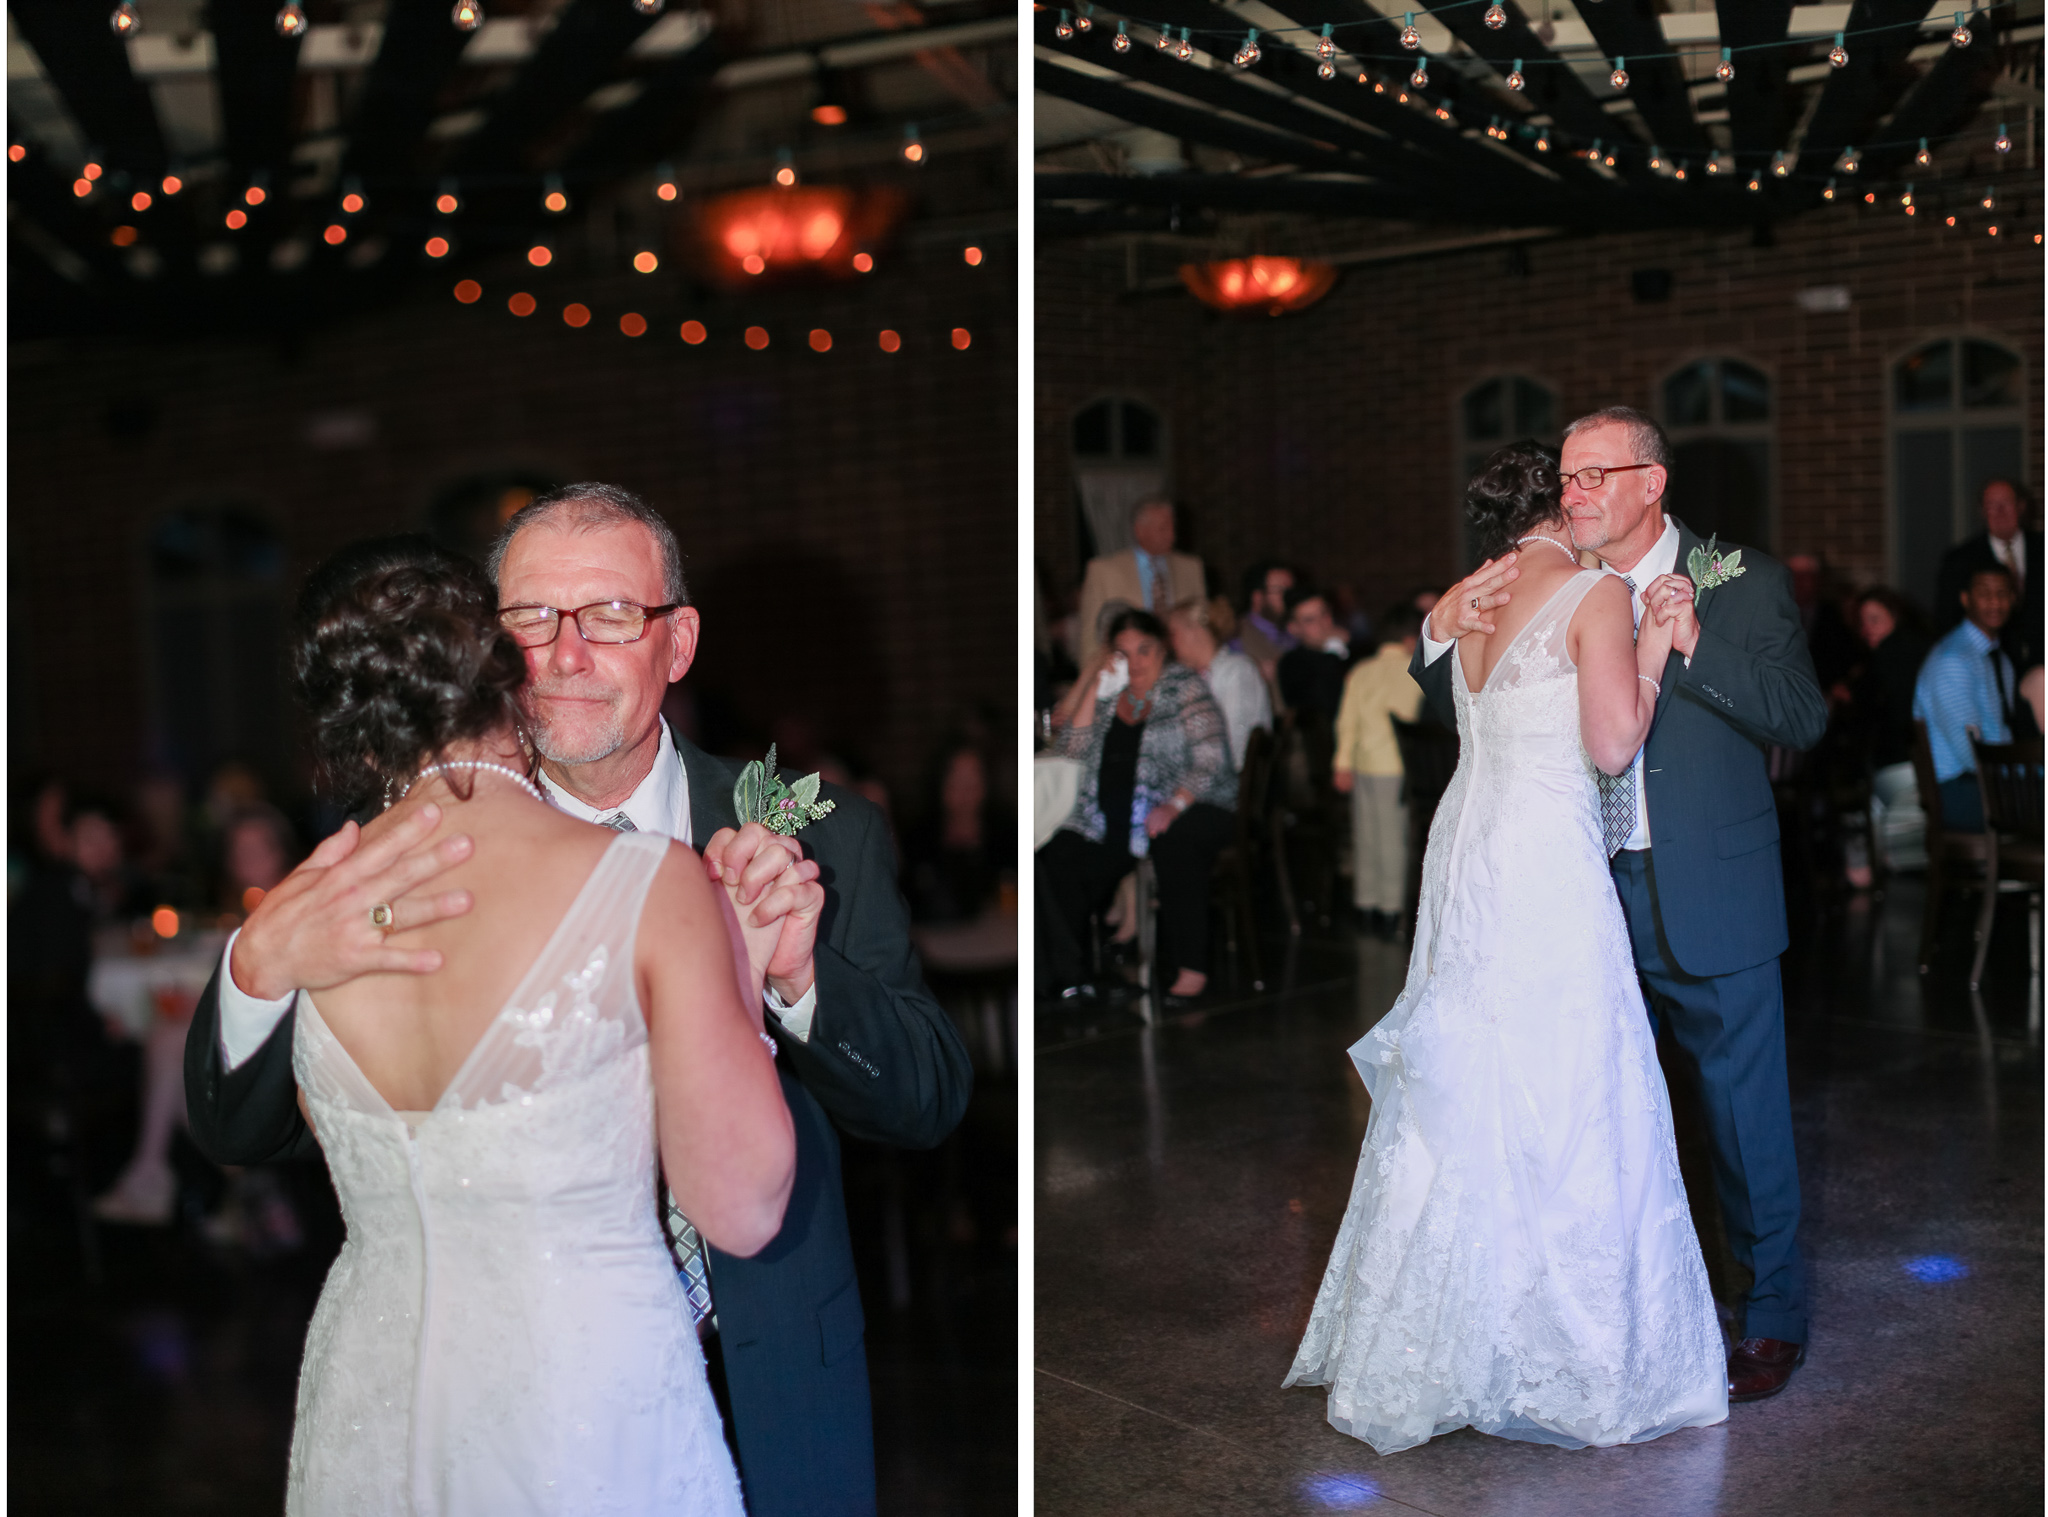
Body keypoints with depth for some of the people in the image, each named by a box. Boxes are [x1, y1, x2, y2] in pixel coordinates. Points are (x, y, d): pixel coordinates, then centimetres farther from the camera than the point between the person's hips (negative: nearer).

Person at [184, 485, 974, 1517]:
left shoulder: (821, 841, -9)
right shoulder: (402, 860, -9)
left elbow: (933, 1103, -12)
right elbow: (236, 1133, -12)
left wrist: (799, 976, -33)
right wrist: (264, 964, -35)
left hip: (772, 1409, 0)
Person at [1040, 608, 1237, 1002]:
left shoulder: (1184, 686, 1)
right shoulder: (1107, 692, 15)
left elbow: (1211, 760, -9)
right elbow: (1070, 750, 4)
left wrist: (1174, 806, -25)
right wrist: (1095, 687, -2)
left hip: (1185, 811, -4)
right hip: (1111, 819, 4)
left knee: (1174, 843, -37)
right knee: (1059, 859, -19)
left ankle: (1190, 968, -28)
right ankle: (1063, 975, -8)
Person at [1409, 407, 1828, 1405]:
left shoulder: (1741, 584, -6)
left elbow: (1804, 719, -15)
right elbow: (1452, 706, 8)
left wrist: (1692, 642, -26)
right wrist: (1443, 630, -13)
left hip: (1711, 901, -3)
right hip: (1590, 899, 4)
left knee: (1744, 1114, 8)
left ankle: (1774, 1315, 29)